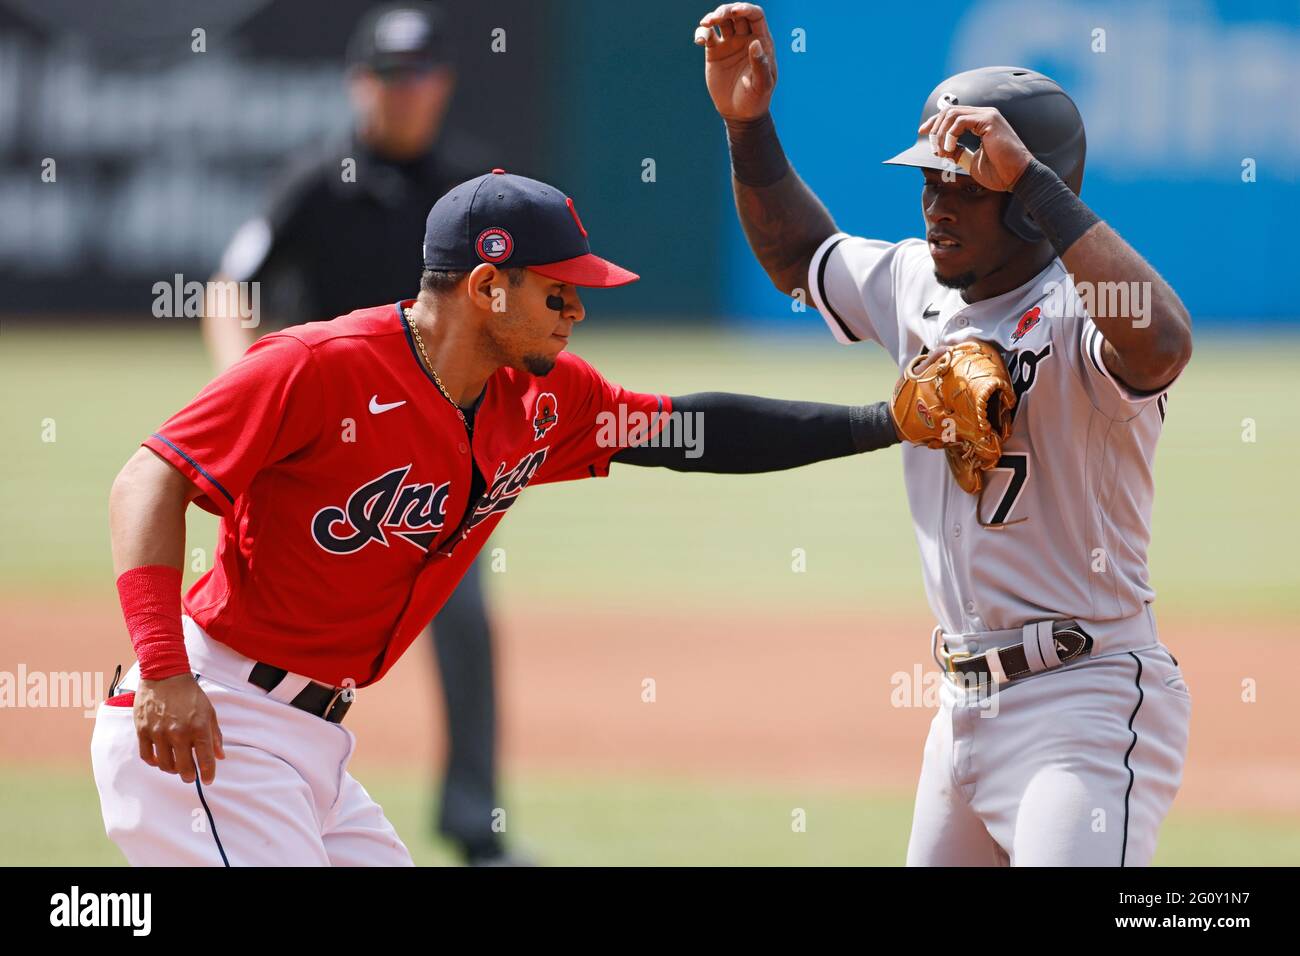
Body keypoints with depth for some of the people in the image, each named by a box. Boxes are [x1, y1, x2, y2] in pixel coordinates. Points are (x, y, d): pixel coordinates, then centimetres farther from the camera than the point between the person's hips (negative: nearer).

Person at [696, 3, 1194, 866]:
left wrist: (1030, 178, -36)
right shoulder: (916, 285, 10)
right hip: (966, 711, 9)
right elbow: (800, 255, 29)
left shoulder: (1074, 315, -17)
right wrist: (747, 122, 14)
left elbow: (1163, 343, -41)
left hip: (1086, 705, -9)